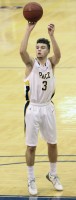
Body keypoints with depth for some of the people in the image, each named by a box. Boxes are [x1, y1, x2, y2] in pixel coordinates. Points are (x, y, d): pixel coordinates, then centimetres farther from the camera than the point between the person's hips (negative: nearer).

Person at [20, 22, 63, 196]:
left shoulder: (51, 63, -1)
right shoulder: (31, 63, -6)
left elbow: (58, 54, -24)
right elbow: (22, 51, -27)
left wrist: (52, 36, -38)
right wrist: (28, 30, -32)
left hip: (48, 108, 2)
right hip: (33, 109, -2)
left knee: (52, 143, 13)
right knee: (31, 146, 4)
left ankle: (53, 175, 32)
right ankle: (31, 180, 16)